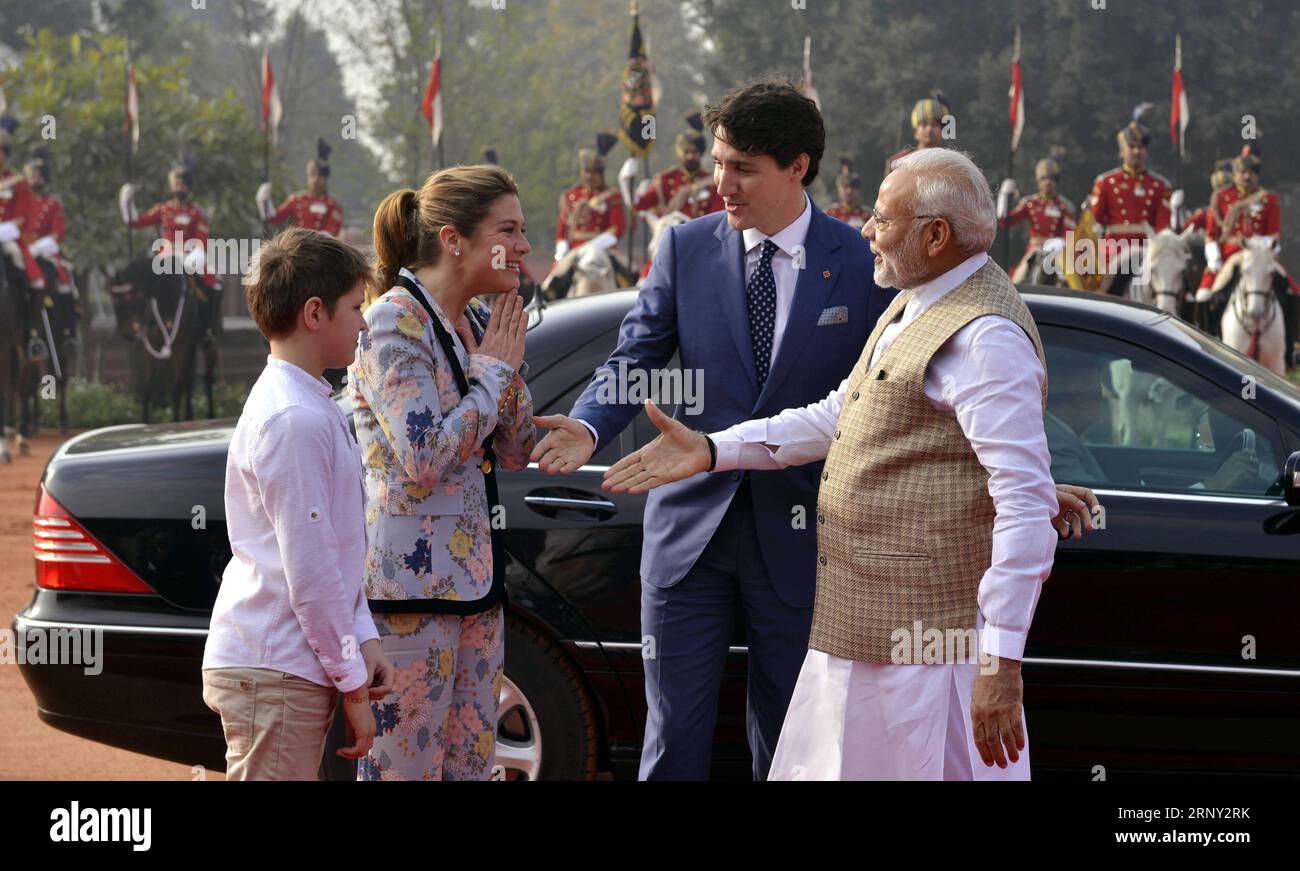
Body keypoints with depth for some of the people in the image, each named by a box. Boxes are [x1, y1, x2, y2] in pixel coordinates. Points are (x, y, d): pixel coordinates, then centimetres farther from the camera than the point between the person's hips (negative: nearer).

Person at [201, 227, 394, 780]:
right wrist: (353, 683, -13)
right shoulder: (296, 420, -17)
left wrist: (363, 640, 10)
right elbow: (309, 572, -18)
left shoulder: (314, 409, 16)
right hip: (274, 673, -10)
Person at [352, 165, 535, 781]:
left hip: (474, 575, 9)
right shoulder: (395, 320, -13)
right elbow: (424, 461, -21)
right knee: (405, 766, -4)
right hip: (411, 579, -9)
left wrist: (509, 364, 1)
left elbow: (516, 454, 15)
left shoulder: (476, 323, 13)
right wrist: (494, 369, -11)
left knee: (472, 763, 10)